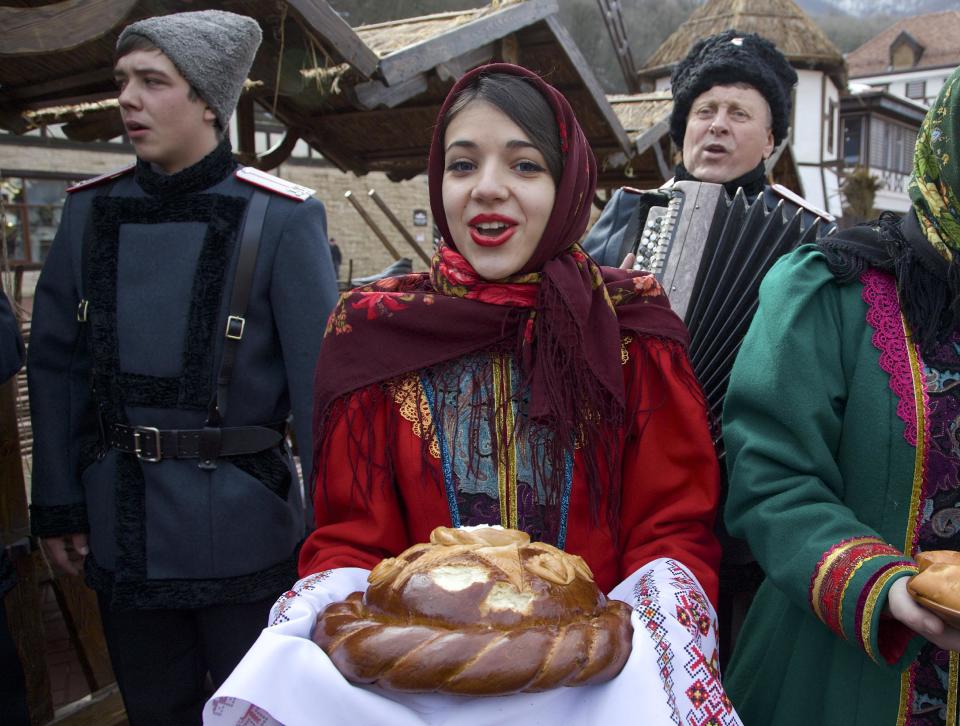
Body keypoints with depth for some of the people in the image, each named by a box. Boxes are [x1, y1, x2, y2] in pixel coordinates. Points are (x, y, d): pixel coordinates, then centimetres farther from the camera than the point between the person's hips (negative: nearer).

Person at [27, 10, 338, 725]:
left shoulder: (281, 219, -13)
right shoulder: (90, 211, 1)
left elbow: (320, 384, -13)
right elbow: (56, 366, 6)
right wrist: (57, 505, 5)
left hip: (243, 535, -4)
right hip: (121, 535, 4)